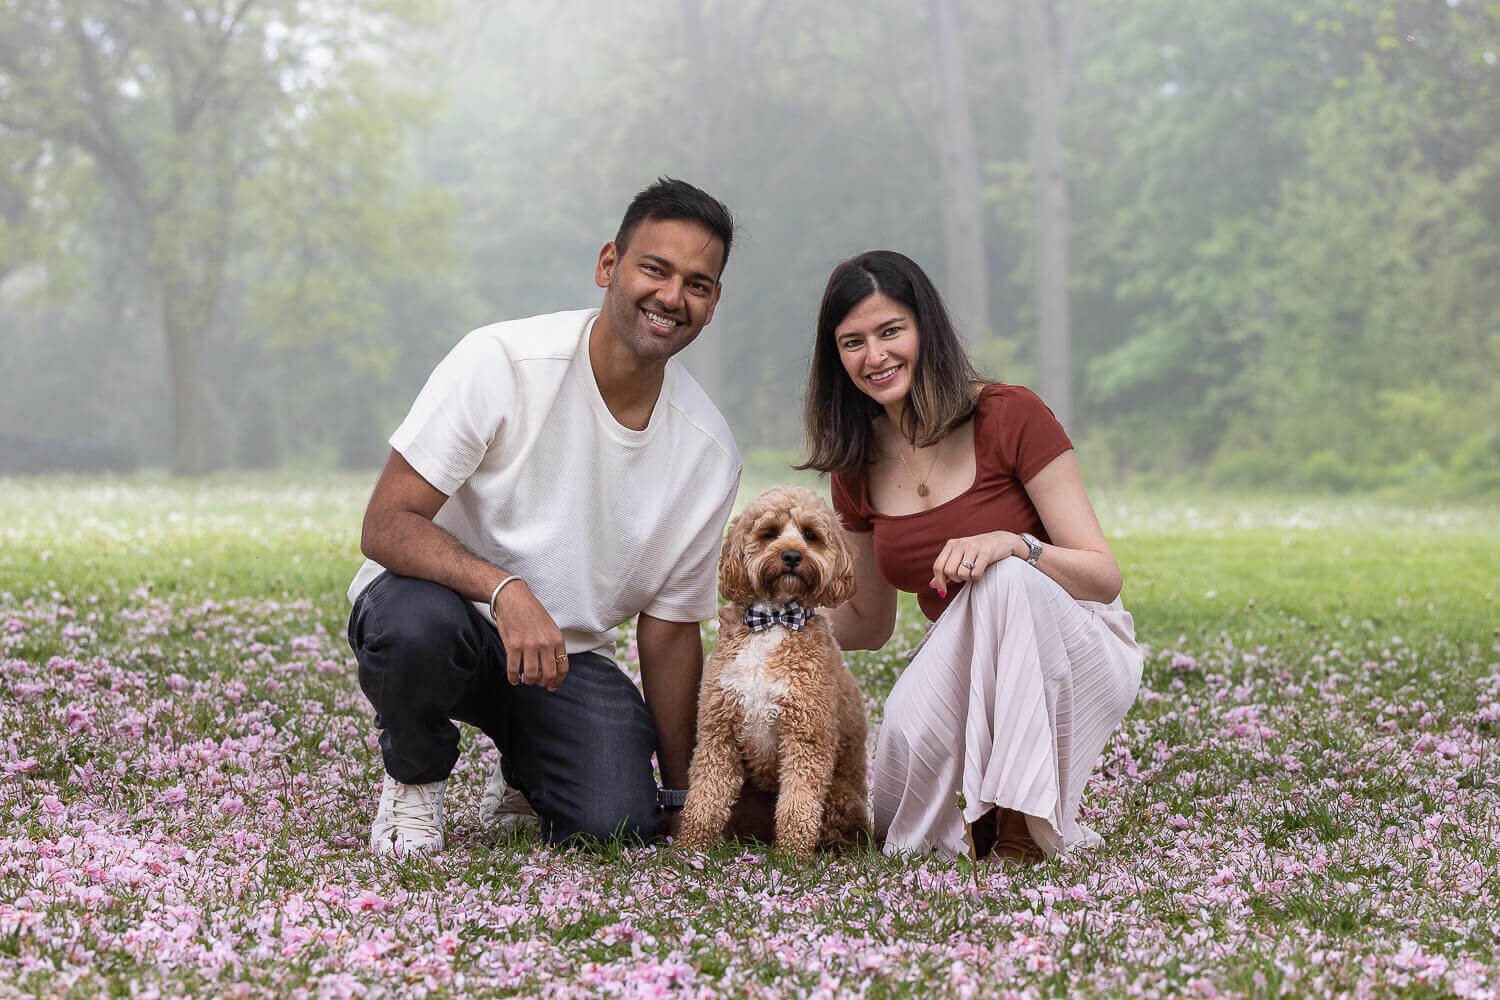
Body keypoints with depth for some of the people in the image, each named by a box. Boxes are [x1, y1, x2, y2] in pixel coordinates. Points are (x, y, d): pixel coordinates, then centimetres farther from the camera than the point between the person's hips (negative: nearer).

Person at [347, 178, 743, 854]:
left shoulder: (709, 454, -7)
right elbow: (385, 526, -22)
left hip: (569, 654, 4)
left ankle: (524, 773, 18)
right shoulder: (501, 362, -20)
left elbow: (670, 626, 4)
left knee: (618, 821, -20)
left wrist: (681, 792, 5)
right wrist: (505, 589, -40)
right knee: (416, 625, -39)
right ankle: (413, 779, -4)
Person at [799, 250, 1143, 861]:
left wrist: (1013, 543, -33)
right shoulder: (857, 467, 3)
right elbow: (869, 622, 15)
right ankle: (981, 816, 9)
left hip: (1075, 655, -4)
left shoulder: (1009, 416, -13)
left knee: (1006, 578, -37)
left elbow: (1106, 577, -14)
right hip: (962, 667, 4)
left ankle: (1025, 832, -27)